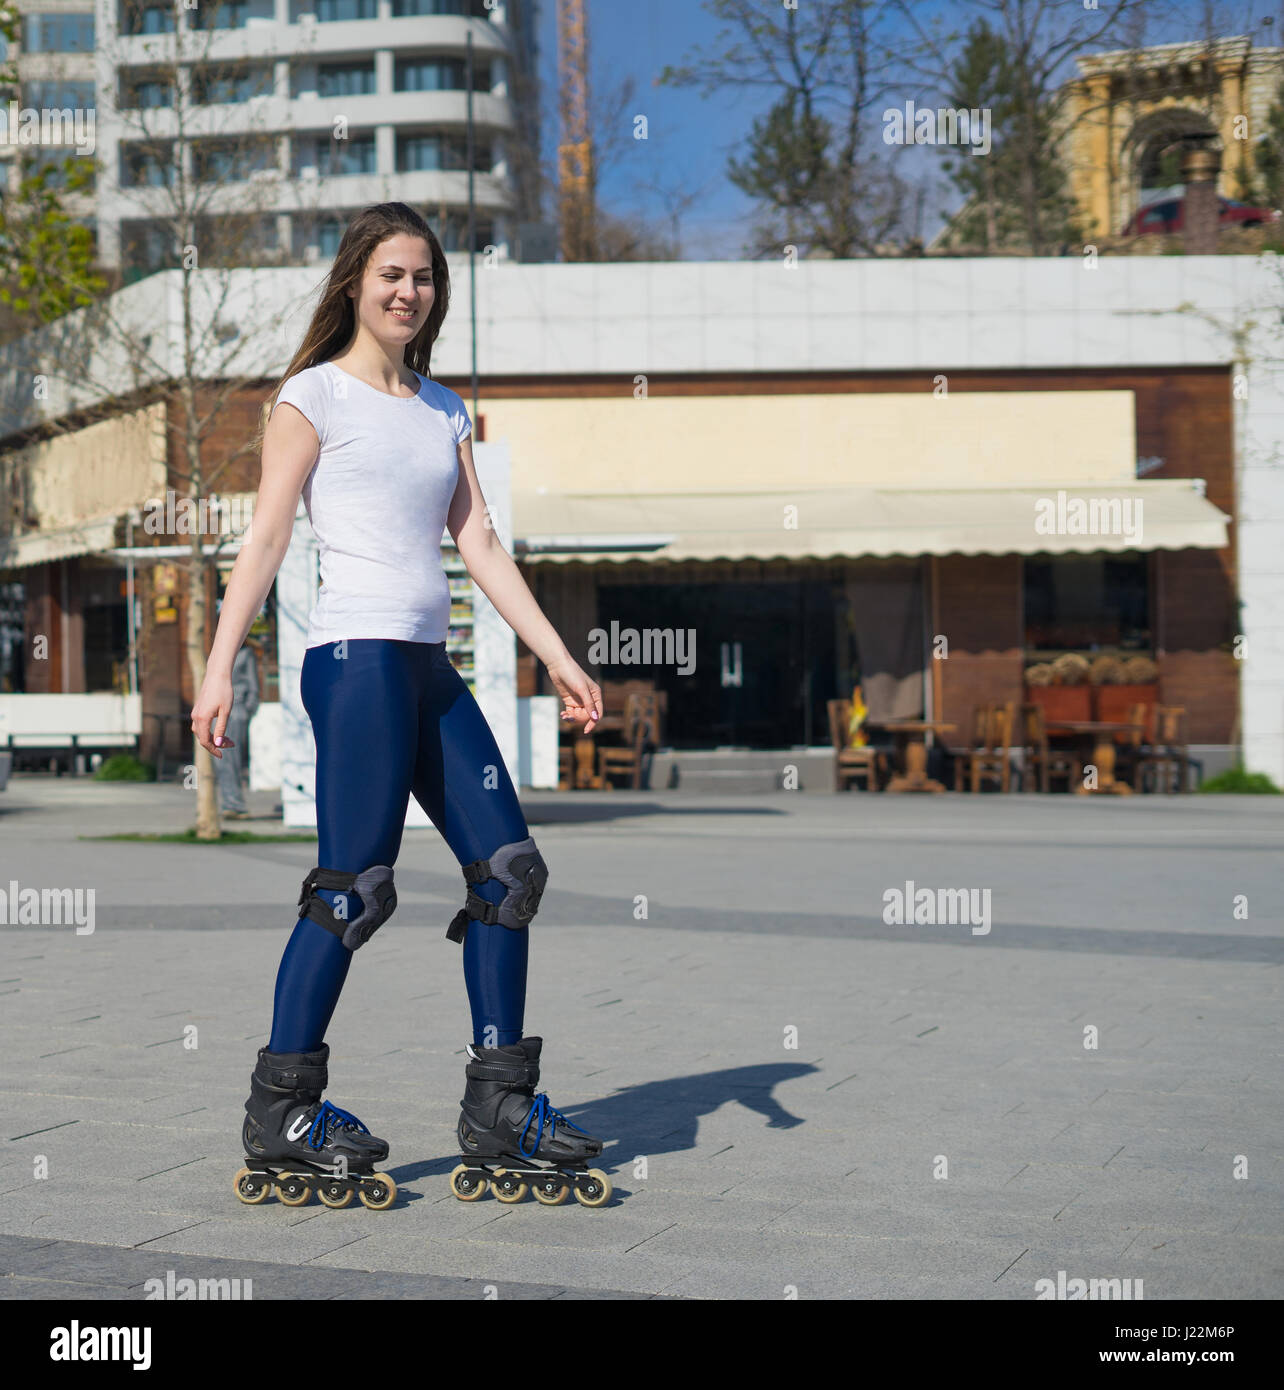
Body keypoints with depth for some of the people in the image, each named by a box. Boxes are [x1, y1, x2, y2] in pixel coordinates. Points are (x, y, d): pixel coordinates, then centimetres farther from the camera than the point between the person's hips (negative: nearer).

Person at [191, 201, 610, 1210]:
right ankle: (282, 1109, 1)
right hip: (356, 654, -7)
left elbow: (480, 545, 16)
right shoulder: (314, 394, 2)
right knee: (355, 885, -10)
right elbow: (266, 540, -5)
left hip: (431, 669, 7)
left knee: (508, 866, 3)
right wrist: (219, 667, -13)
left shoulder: (444, 410, 20)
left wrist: (559, 659, 8)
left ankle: (501, 1102, 10)